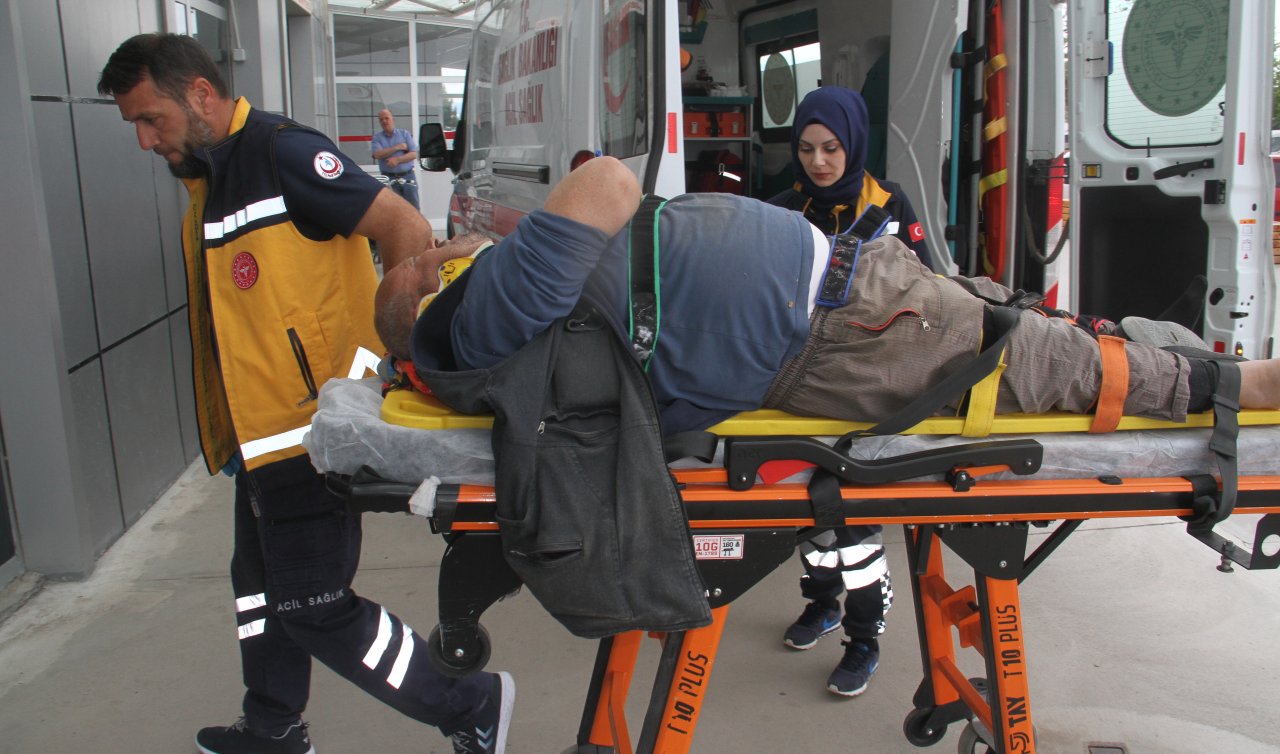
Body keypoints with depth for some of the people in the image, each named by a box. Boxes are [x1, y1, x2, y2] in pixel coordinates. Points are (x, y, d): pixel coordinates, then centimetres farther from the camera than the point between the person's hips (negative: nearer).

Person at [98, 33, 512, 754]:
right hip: (263, 430, 10)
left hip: (311, 426, -10)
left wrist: (393, 345, -20)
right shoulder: (208, 177, 15)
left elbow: (408, 228, -22)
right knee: (262, 583, 21)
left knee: (314, 606, -7)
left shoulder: (283, 152, -15)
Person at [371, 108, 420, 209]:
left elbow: (414, 154, -2)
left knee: (413, 208, 1)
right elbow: (378, 155, -11)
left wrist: (397, 160, -17)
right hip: (389, 179, 0)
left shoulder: (405, 134, 7)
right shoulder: (377, 138, 6)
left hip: (408, 177, 0)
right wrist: (398, 147, -10)